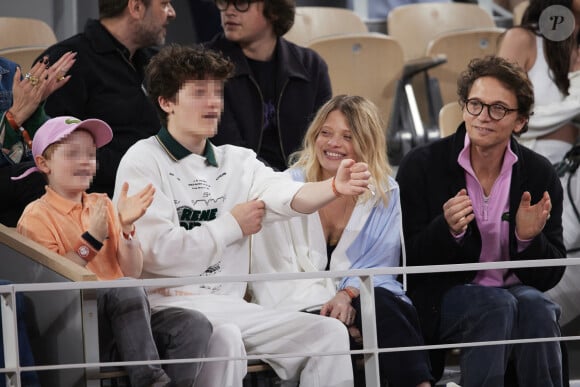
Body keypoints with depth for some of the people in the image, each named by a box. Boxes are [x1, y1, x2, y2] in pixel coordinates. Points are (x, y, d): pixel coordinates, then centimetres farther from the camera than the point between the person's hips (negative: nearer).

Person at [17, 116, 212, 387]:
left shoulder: (103, 205, 18)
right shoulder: (36, 216, 2)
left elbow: (133, 272, 10)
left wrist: (127, 227, -5)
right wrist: (91, 241, -15)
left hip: (124, 319, 6)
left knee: (195, 324, -19)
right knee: (126, 291, -36)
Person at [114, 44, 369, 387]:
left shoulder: (238, 162, 12)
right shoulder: (144, 162, -4)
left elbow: (288, 197, -8)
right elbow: (158, 251, -16)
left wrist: (334, 188, -30)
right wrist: (232, 226, -4)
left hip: (230, 308, 6)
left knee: (330, 332, -8)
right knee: (223, 337, -36)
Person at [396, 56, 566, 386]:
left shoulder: (541, 175, 2)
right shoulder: (421, 166, -3)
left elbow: (550, 275, 3)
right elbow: (407, 260, -6)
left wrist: (529, 239, -19)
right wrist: (447, 229, -26)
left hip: (516, 290, 2)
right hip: (445, 296, -2)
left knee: (536, 306, -32)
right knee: (498, 306, -33)